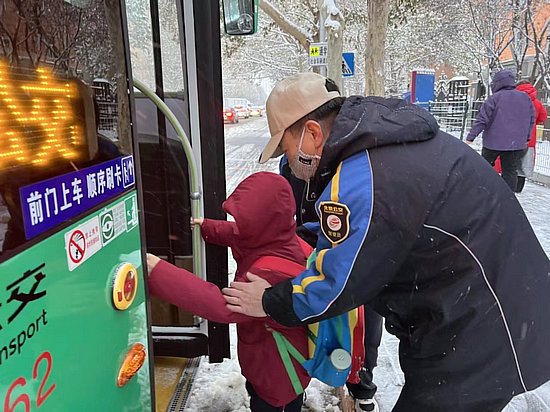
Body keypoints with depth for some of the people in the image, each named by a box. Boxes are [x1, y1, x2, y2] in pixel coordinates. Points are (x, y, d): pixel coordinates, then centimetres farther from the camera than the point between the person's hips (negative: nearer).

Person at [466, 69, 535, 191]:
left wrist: (470, 138, -10)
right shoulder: (525, 98, 8)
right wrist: (526, 138, 24)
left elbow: (482, 120, -13)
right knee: (510, 173, 7)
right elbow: (531, 120, 14)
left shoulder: (495, 98, -9)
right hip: (517, 144, 4)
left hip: (493, 142, -3)